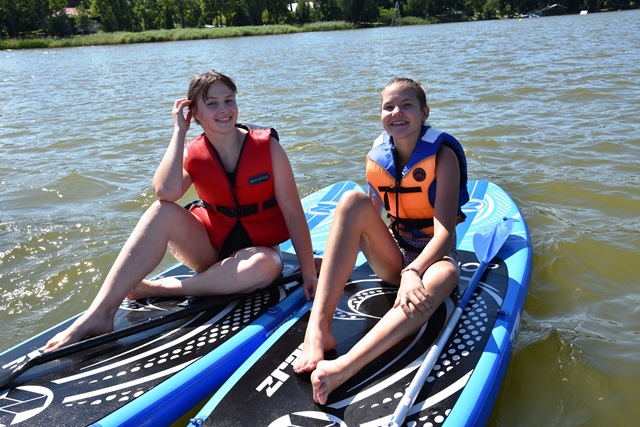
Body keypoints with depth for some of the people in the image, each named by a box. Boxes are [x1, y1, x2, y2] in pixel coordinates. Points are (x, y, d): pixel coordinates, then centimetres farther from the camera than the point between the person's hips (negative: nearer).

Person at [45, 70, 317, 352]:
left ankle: (156, 289, -25)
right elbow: (166, 192, -28)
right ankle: (99, 314, -32)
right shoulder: (192, 155, -5)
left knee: (267, 265, -38)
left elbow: (294, 214, -12)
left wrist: (309, 275, -16)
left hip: (254, 248, -1)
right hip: (209, 248, 2)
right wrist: (179, 131, -19)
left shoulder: (267, 147, -11)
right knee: (163, 212, -27)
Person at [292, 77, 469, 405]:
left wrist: (413, 272, -39)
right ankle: (318, 327, -38)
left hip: (433, 255, -3)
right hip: (393, 259, 3)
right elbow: (370, 218, 6)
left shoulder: (442, 154, -12)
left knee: (444, 278, -40)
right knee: (354, 200, -24)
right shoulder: (377, 157, 1)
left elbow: (445, 232, -22)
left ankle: (343, 368, -56)